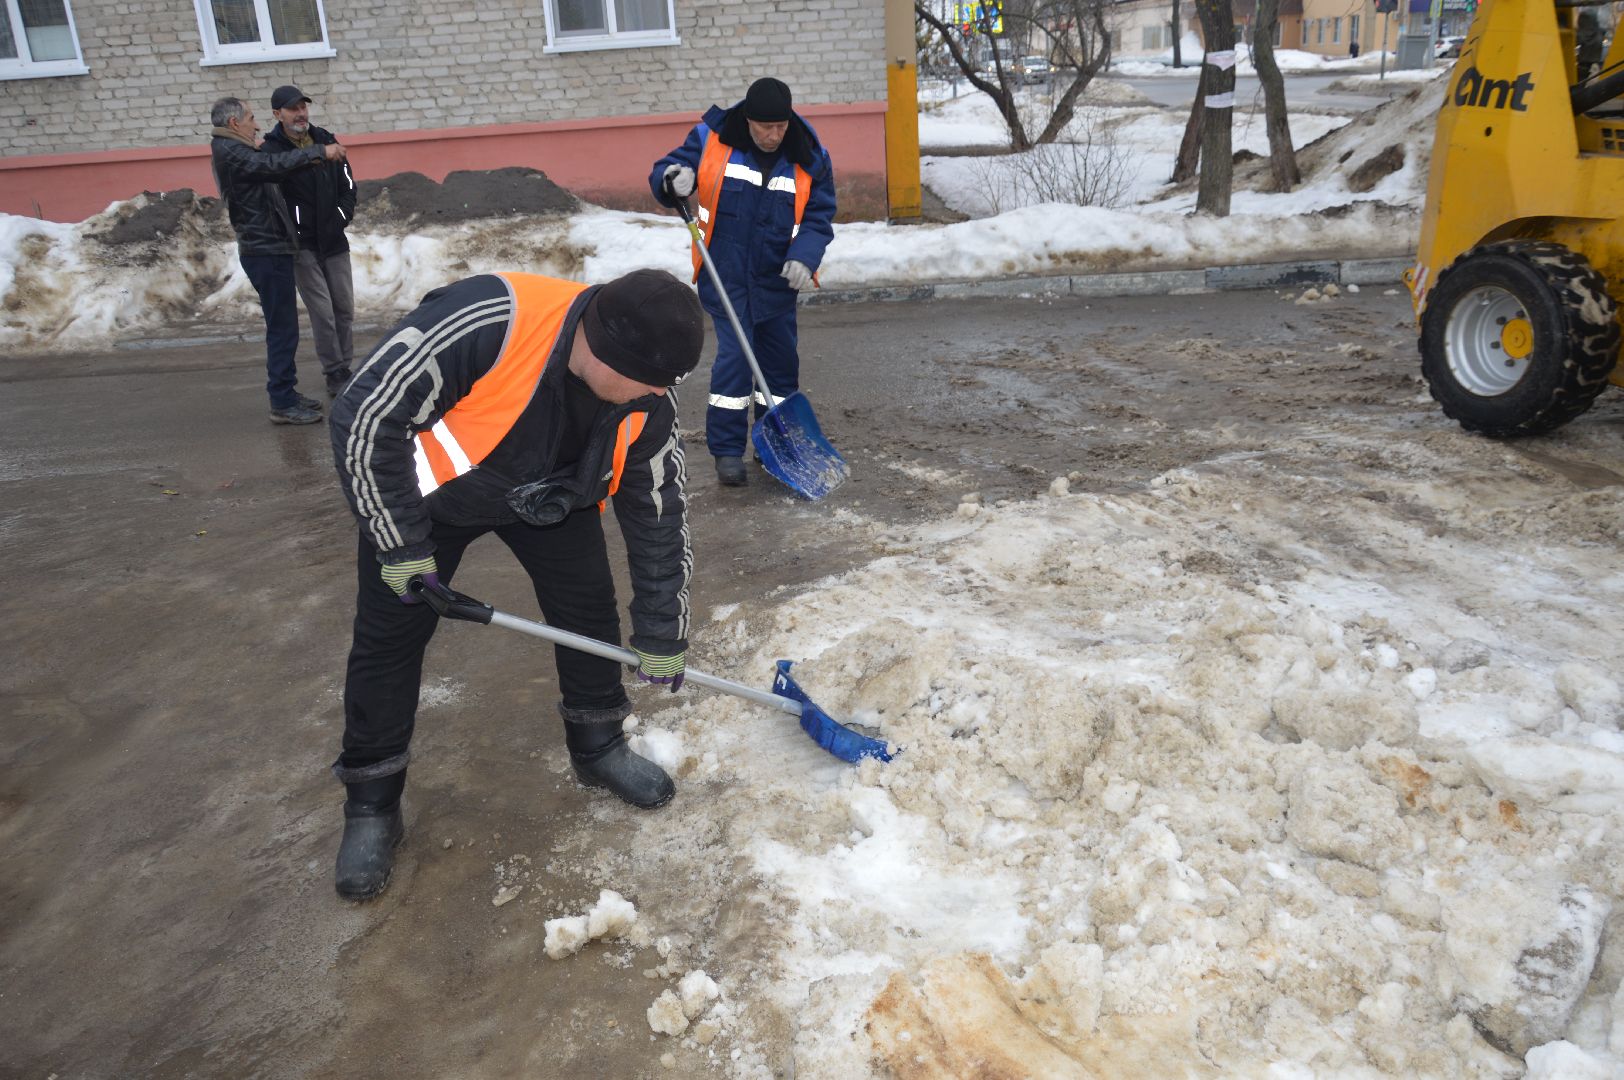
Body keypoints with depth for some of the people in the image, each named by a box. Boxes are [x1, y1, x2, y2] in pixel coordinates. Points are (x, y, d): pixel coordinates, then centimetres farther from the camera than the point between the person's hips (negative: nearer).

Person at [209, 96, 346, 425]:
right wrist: (320, 151, -24)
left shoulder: (236, 152, 20)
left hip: (270, 250, 11)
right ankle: (282, 404, -6)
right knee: (282, 328, -9)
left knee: (283, 326, 15)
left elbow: (270, 169, 17)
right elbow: (276, 165, -27)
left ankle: (287, 393, 22)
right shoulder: (230, 152, -13)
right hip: (265, 252, -11)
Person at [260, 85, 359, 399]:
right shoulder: (270, 151, -9)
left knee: (345, 308, 9)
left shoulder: (325, 140, 6)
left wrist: (343, 216, 1)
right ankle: (335, 375, 1)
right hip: (302, 245, -5)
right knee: (322, 312, -6)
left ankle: (344, 368, 22)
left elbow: (347, 182, 12)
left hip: (334, 241, 5)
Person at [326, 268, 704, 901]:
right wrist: (401, 543, -24)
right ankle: (371, 806, 16)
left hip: (549, 494, 4)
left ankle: (598, 747, 25)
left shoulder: (647, 405, -23)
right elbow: (364, 418, -32)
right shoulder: (485, 322, -41)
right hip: (427, 487, -3)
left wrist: (661, 637, -5)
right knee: (390, 637, -1)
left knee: (589, 604, 1)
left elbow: (659, 517, -10)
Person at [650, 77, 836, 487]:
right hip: (725, 276, -3)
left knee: (781, 360, 10)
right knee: (734, 356, -10)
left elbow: (819, 215, 1)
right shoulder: (711, 138, -9)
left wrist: (805, 256, -18)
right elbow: (667, 170, 3)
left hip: (776, 280, 3)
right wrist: (673, 181, -23)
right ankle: (726, 449, 1)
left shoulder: (809, 157, -5)